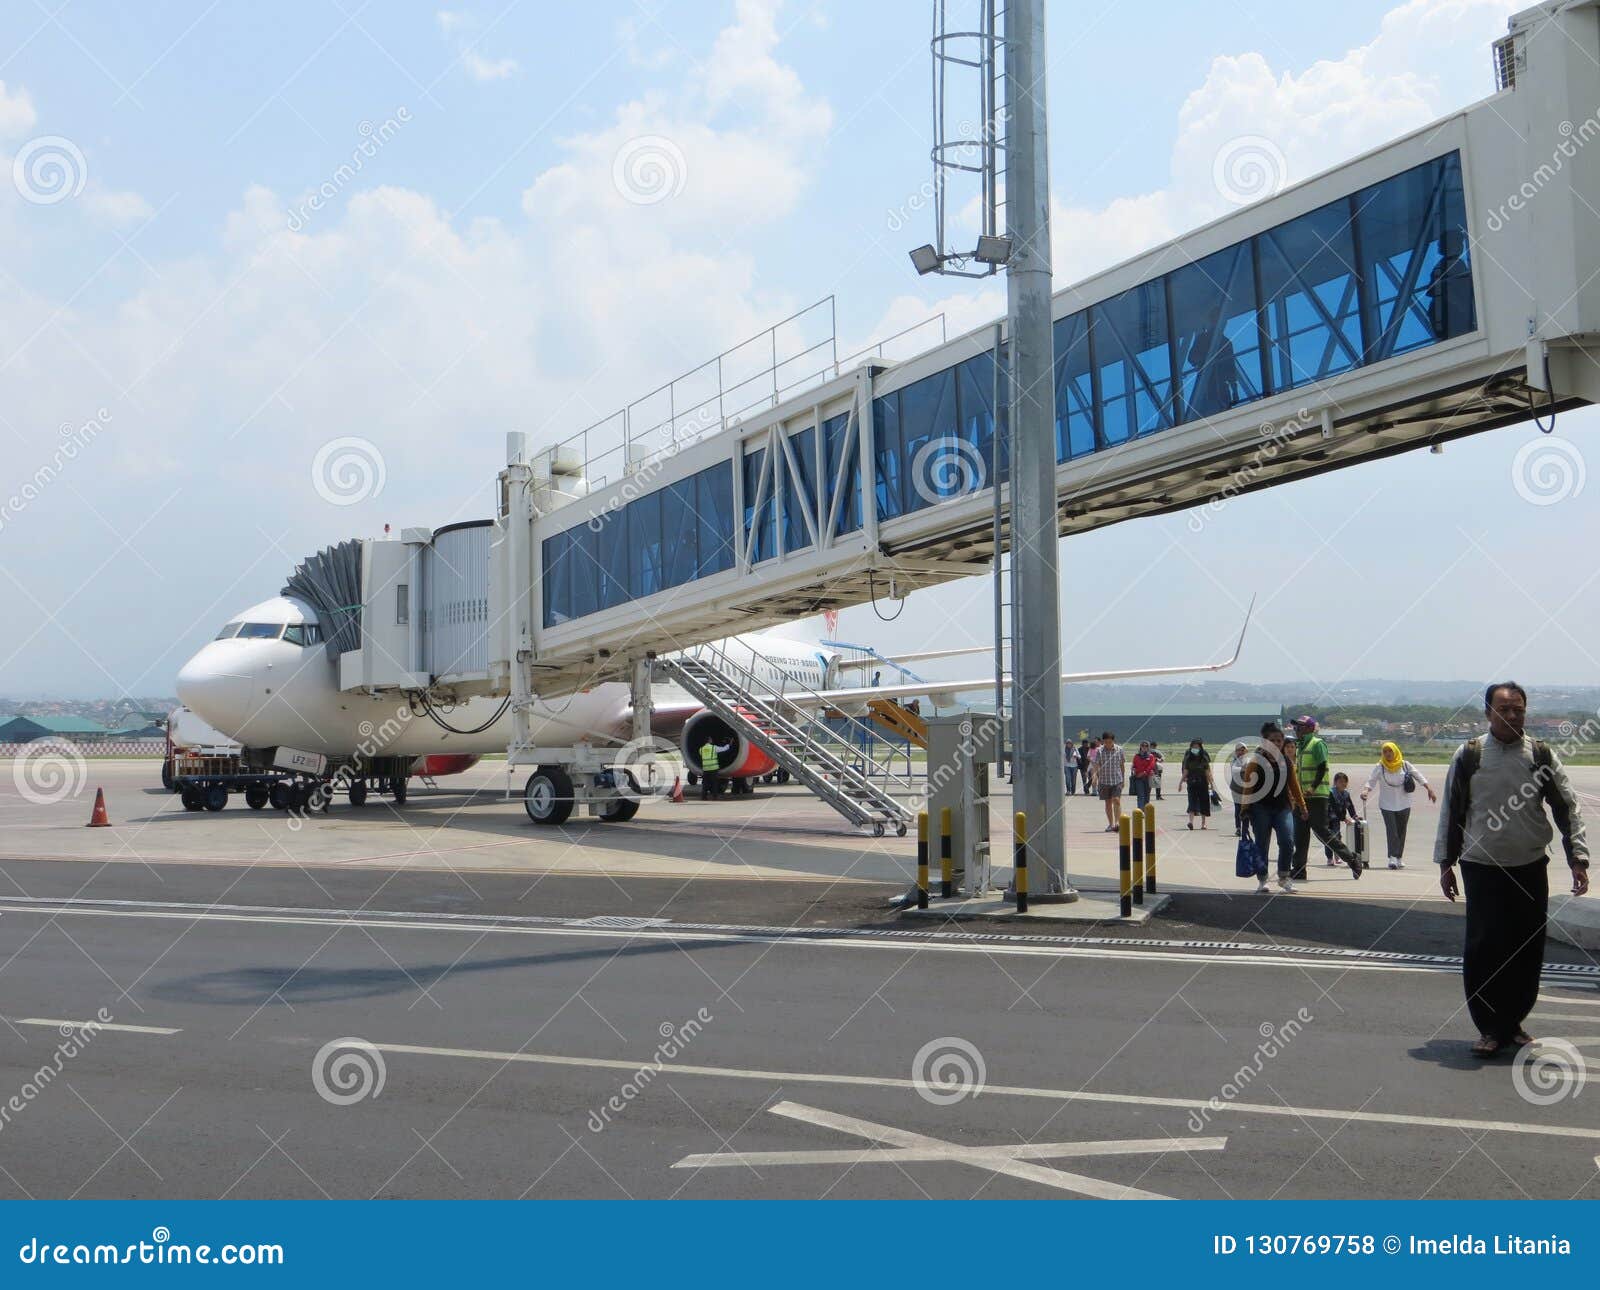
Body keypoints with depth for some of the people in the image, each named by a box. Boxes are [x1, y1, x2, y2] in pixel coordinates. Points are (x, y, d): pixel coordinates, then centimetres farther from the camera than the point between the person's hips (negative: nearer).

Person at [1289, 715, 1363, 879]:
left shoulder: (1317, 743, -8)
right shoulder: (1302, 746, 19)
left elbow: (1322, 767, -17)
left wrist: (1313, 787, -28)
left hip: (1317, 796, -9)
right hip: (1304, 796, 9)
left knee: (1321, 830, -10)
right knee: (1300, 834, 7)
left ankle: (1352, 859, 1)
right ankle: (1299, 870, 10)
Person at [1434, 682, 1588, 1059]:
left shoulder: (1541, 755, 2)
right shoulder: (1468, 756, -1)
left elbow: (1567, 808, 4)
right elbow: (1451, 811, 5)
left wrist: (1578, 857, -4)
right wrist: (1446, 863, 6)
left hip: (1531, 869, 2)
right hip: (1482, 869, -2)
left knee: (1528, 950, 5)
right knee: (1483, 948, -7)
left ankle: (1513, 1023, 22)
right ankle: (1490, 1028, 4)